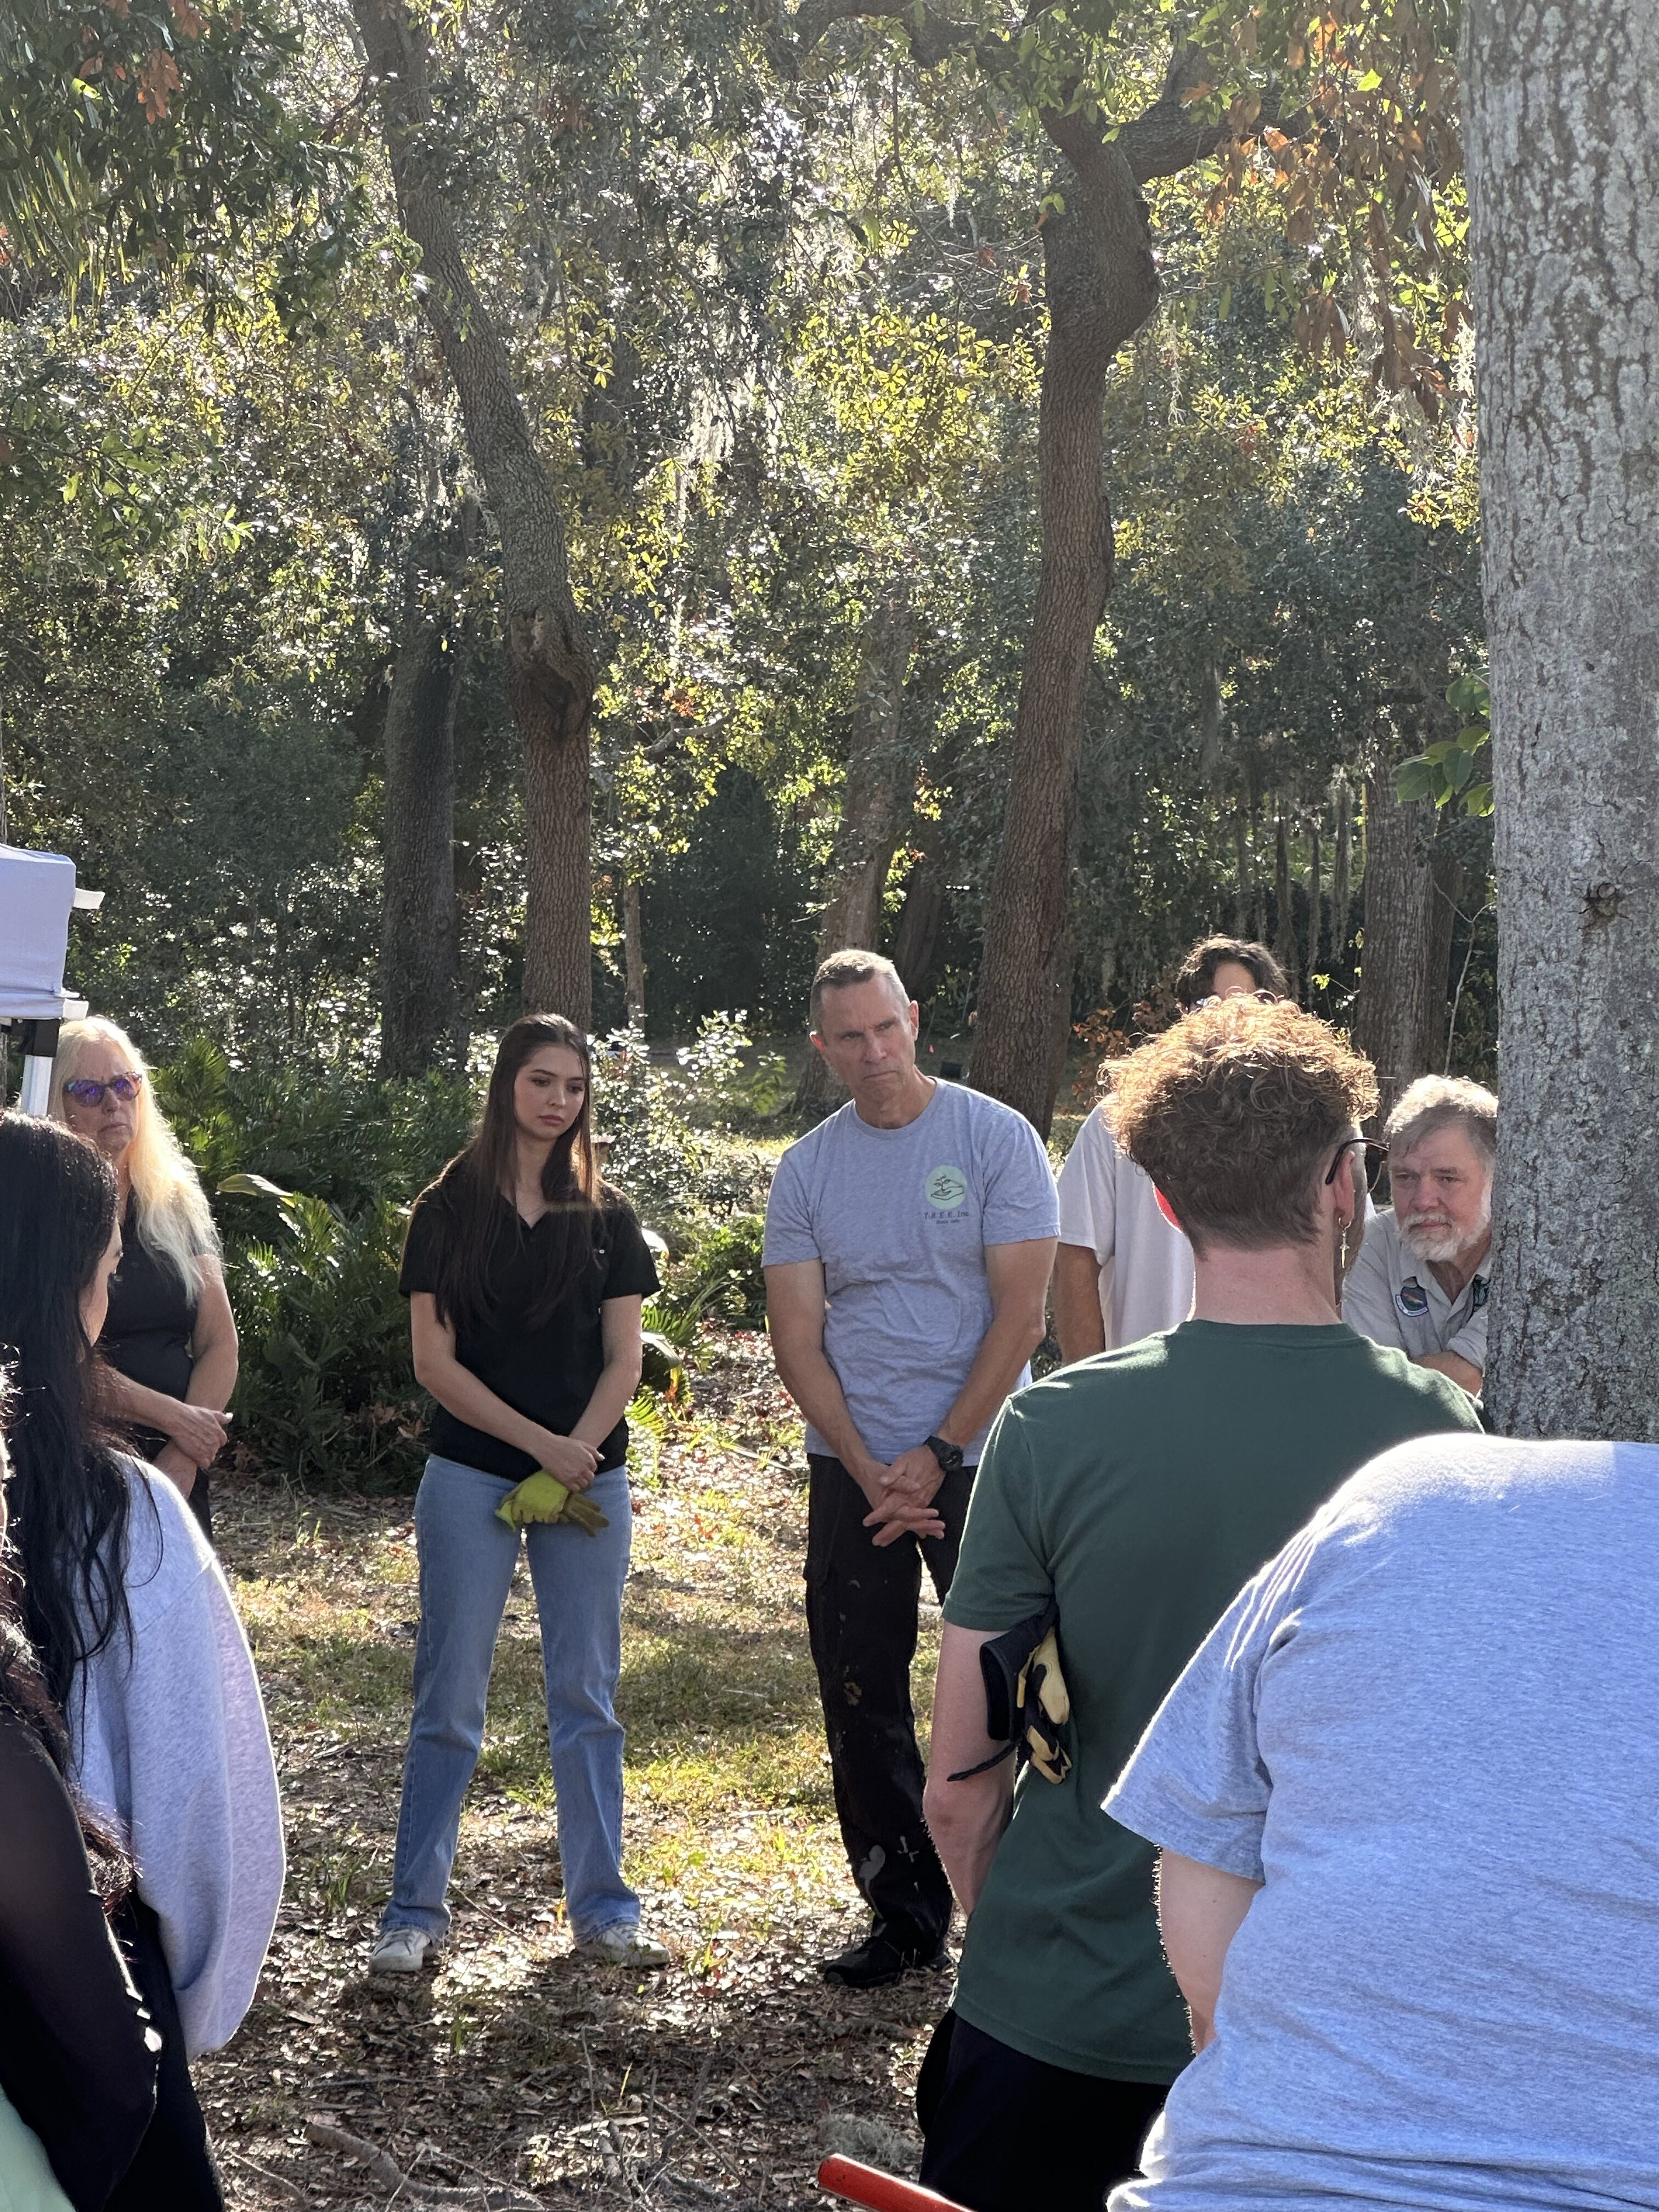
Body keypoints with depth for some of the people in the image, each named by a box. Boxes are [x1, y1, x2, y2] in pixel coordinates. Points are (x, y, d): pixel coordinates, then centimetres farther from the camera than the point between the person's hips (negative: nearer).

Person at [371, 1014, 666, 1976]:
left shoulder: (606, 1215, 8)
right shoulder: (449, 1211, 1)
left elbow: (623, 1361, 5)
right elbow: (435, 1361, -4)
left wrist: (579, 1451, -12)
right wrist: (540, 1445, -12)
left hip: (591, 1478, 2)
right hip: (473, 1478, -2)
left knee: (588, 1698, 7)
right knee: (450, 1701, 1)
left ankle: (604, 1909, 15)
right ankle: (416, 1913, 9)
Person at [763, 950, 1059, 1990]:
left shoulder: (996, 1138, -5)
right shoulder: (807, 1169, 5)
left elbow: (1020, 1316, -8)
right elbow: (798, 1340, 2)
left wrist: (936, 1457, -11)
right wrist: (869, 1469, -9)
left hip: (977, 1461, -3)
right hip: (851, 1470, 4)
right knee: (862, 1705, 7)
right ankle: (905, 1915, 19)